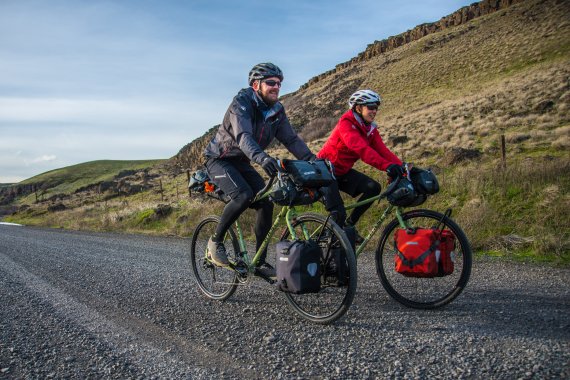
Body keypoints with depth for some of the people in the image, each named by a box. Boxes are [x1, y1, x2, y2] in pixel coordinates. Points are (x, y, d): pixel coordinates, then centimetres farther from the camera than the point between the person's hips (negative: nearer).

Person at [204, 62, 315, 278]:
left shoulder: (276, 111, -2)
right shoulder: (242, 102, -23)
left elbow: (291, 139, -6)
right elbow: (243, 136, -39)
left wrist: (312, 159, -22)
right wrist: (261, 158, -57)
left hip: (242, 163, 6)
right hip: (219, 159, -6)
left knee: (266, 202, -11)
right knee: (243, 196, -30)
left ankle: (260, 262, -1)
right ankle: (216, 241, -8)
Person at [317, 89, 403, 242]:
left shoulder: (371, 129, 0)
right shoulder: (346, 124, -23)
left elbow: (383, 151, -12)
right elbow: (361, 149, -38)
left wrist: (402, 168, -27)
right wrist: (387, 166, -49)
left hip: (343, 172, 7)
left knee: (373, 187, -11)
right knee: (338, 214, -18)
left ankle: (349, 224, 4)